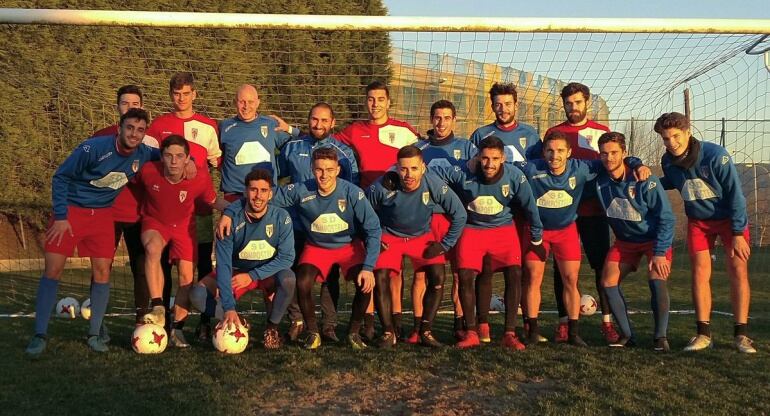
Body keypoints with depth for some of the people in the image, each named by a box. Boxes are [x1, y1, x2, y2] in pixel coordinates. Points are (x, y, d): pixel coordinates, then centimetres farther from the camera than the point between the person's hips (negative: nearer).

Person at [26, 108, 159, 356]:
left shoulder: (142, 154, -7)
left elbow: (162, 155, 18)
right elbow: (60, 178, -13)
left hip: (102, 214, 4)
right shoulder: (93, 148, -21)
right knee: (53, 269, -7)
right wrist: (61, 217, -16)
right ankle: (40, 335, 4)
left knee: (102, 272, -2)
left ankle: (94, 335, 10)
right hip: (71, 210, -3)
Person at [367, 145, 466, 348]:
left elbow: (459, 215, -11)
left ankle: (425, 331, 0)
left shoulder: (434, 185, -25)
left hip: (422, 236, 1)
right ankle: (388, 333, 0)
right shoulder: (383, 186, -27)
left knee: (438, 278, -16)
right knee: (380, 279, -18)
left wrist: (445, 245, -10)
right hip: (389, 236, -1)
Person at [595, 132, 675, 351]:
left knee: (657, 280, -24)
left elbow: (666, 218, -21)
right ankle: (627, 335, 8)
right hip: (624, 240, 5)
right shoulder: (599, 181, -14)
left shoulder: (645, 181, -25)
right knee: (608, 283, -6)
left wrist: (659, 253, -24)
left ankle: (661, 337, -8)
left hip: (654, 238, -5)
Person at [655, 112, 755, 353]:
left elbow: (735, 194, -20)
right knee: (700, 273, -3)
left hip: (729, 218, -3)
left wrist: (738, 233, -19)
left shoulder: (715, 155, -25)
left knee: (738, 271, -7)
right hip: (698, 222, 4)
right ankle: (704, 334, 4)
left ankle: (741, 334, 2)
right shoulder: (668, 161, -11)